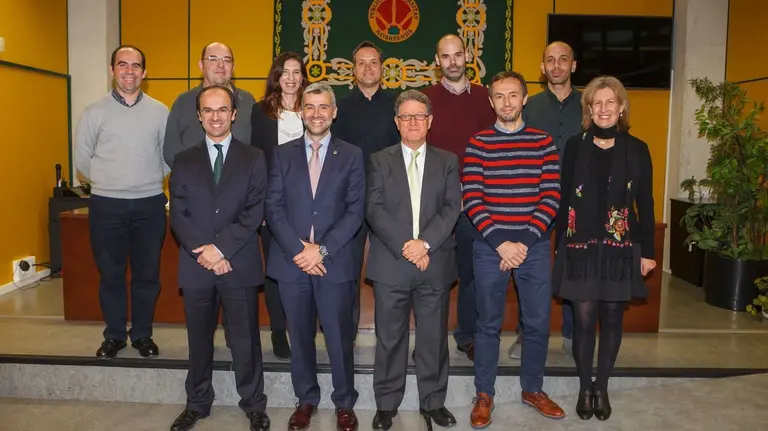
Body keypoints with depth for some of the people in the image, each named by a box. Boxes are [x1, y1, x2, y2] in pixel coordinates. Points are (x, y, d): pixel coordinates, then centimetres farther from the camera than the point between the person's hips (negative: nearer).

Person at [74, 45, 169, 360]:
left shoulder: (160, 112, 3)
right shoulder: (95, 112, 2)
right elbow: (82, 158, 8)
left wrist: (148, 181, 6)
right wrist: (107, 183, 8)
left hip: (149, 204, 0)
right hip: (106, 205, 0)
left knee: (147, 273, 8)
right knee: (110, 274, 8)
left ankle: (142, 334, 23)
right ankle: (114, 336, 24)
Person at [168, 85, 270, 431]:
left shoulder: (253, 158, 3)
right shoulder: (184, 161, 10)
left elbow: (255, 212, -6)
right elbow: (178, 215, 1)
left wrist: (221, 247, -15)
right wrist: (204, 252, -13)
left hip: (240, 264, -2)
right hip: (196, 265, 2)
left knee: (245, 339, 7)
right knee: (199, 340, 14)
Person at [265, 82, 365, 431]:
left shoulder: (351, 155, 5)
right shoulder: (282, 154, 9)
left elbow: (355, 211, -3)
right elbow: (273, 208, 1)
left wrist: (322, 249, -12)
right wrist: (298, 249, -11)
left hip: (335, 261, -1)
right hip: (291, 260, 2)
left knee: (339, 337, 6)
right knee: (300, 336, 12)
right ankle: (306, 399, 30)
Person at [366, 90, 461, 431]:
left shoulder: (448, 162, 11)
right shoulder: (380, 161, 8)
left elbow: (452, 208, -1)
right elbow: (374, 210, -3)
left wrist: (425, 242, -15)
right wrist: (404, 246, -14)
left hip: (435, 263, 1)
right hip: (390, 263, 0)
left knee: (434, 338, 9)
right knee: (389, 339, 8)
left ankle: (433, 402, 25)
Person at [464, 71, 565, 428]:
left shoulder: (543, 142, 5)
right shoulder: (478, 143, 1)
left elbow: (551, 197, -1)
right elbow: (472, 199, -6)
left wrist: (525, 241, -11)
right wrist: (500, 242, -14)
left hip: (534, 247, 2)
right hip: (489, 247, -1)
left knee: (538, 323, 10)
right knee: (488, 324, 8)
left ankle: (532, 389, 31)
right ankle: (484, 394, 24)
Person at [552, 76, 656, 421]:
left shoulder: (636, 149, 2)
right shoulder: (575, 146, 2)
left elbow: (645, 203, 3)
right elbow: (564, 198, 3)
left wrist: (648, 250, 1)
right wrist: (560, 243, 1)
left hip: (621, 247, 1)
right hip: (581, 247, -1)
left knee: (612, 318, 9)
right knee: (584, 318, 2)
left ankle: (602, 388, 25)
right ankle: (585, 388, 20)